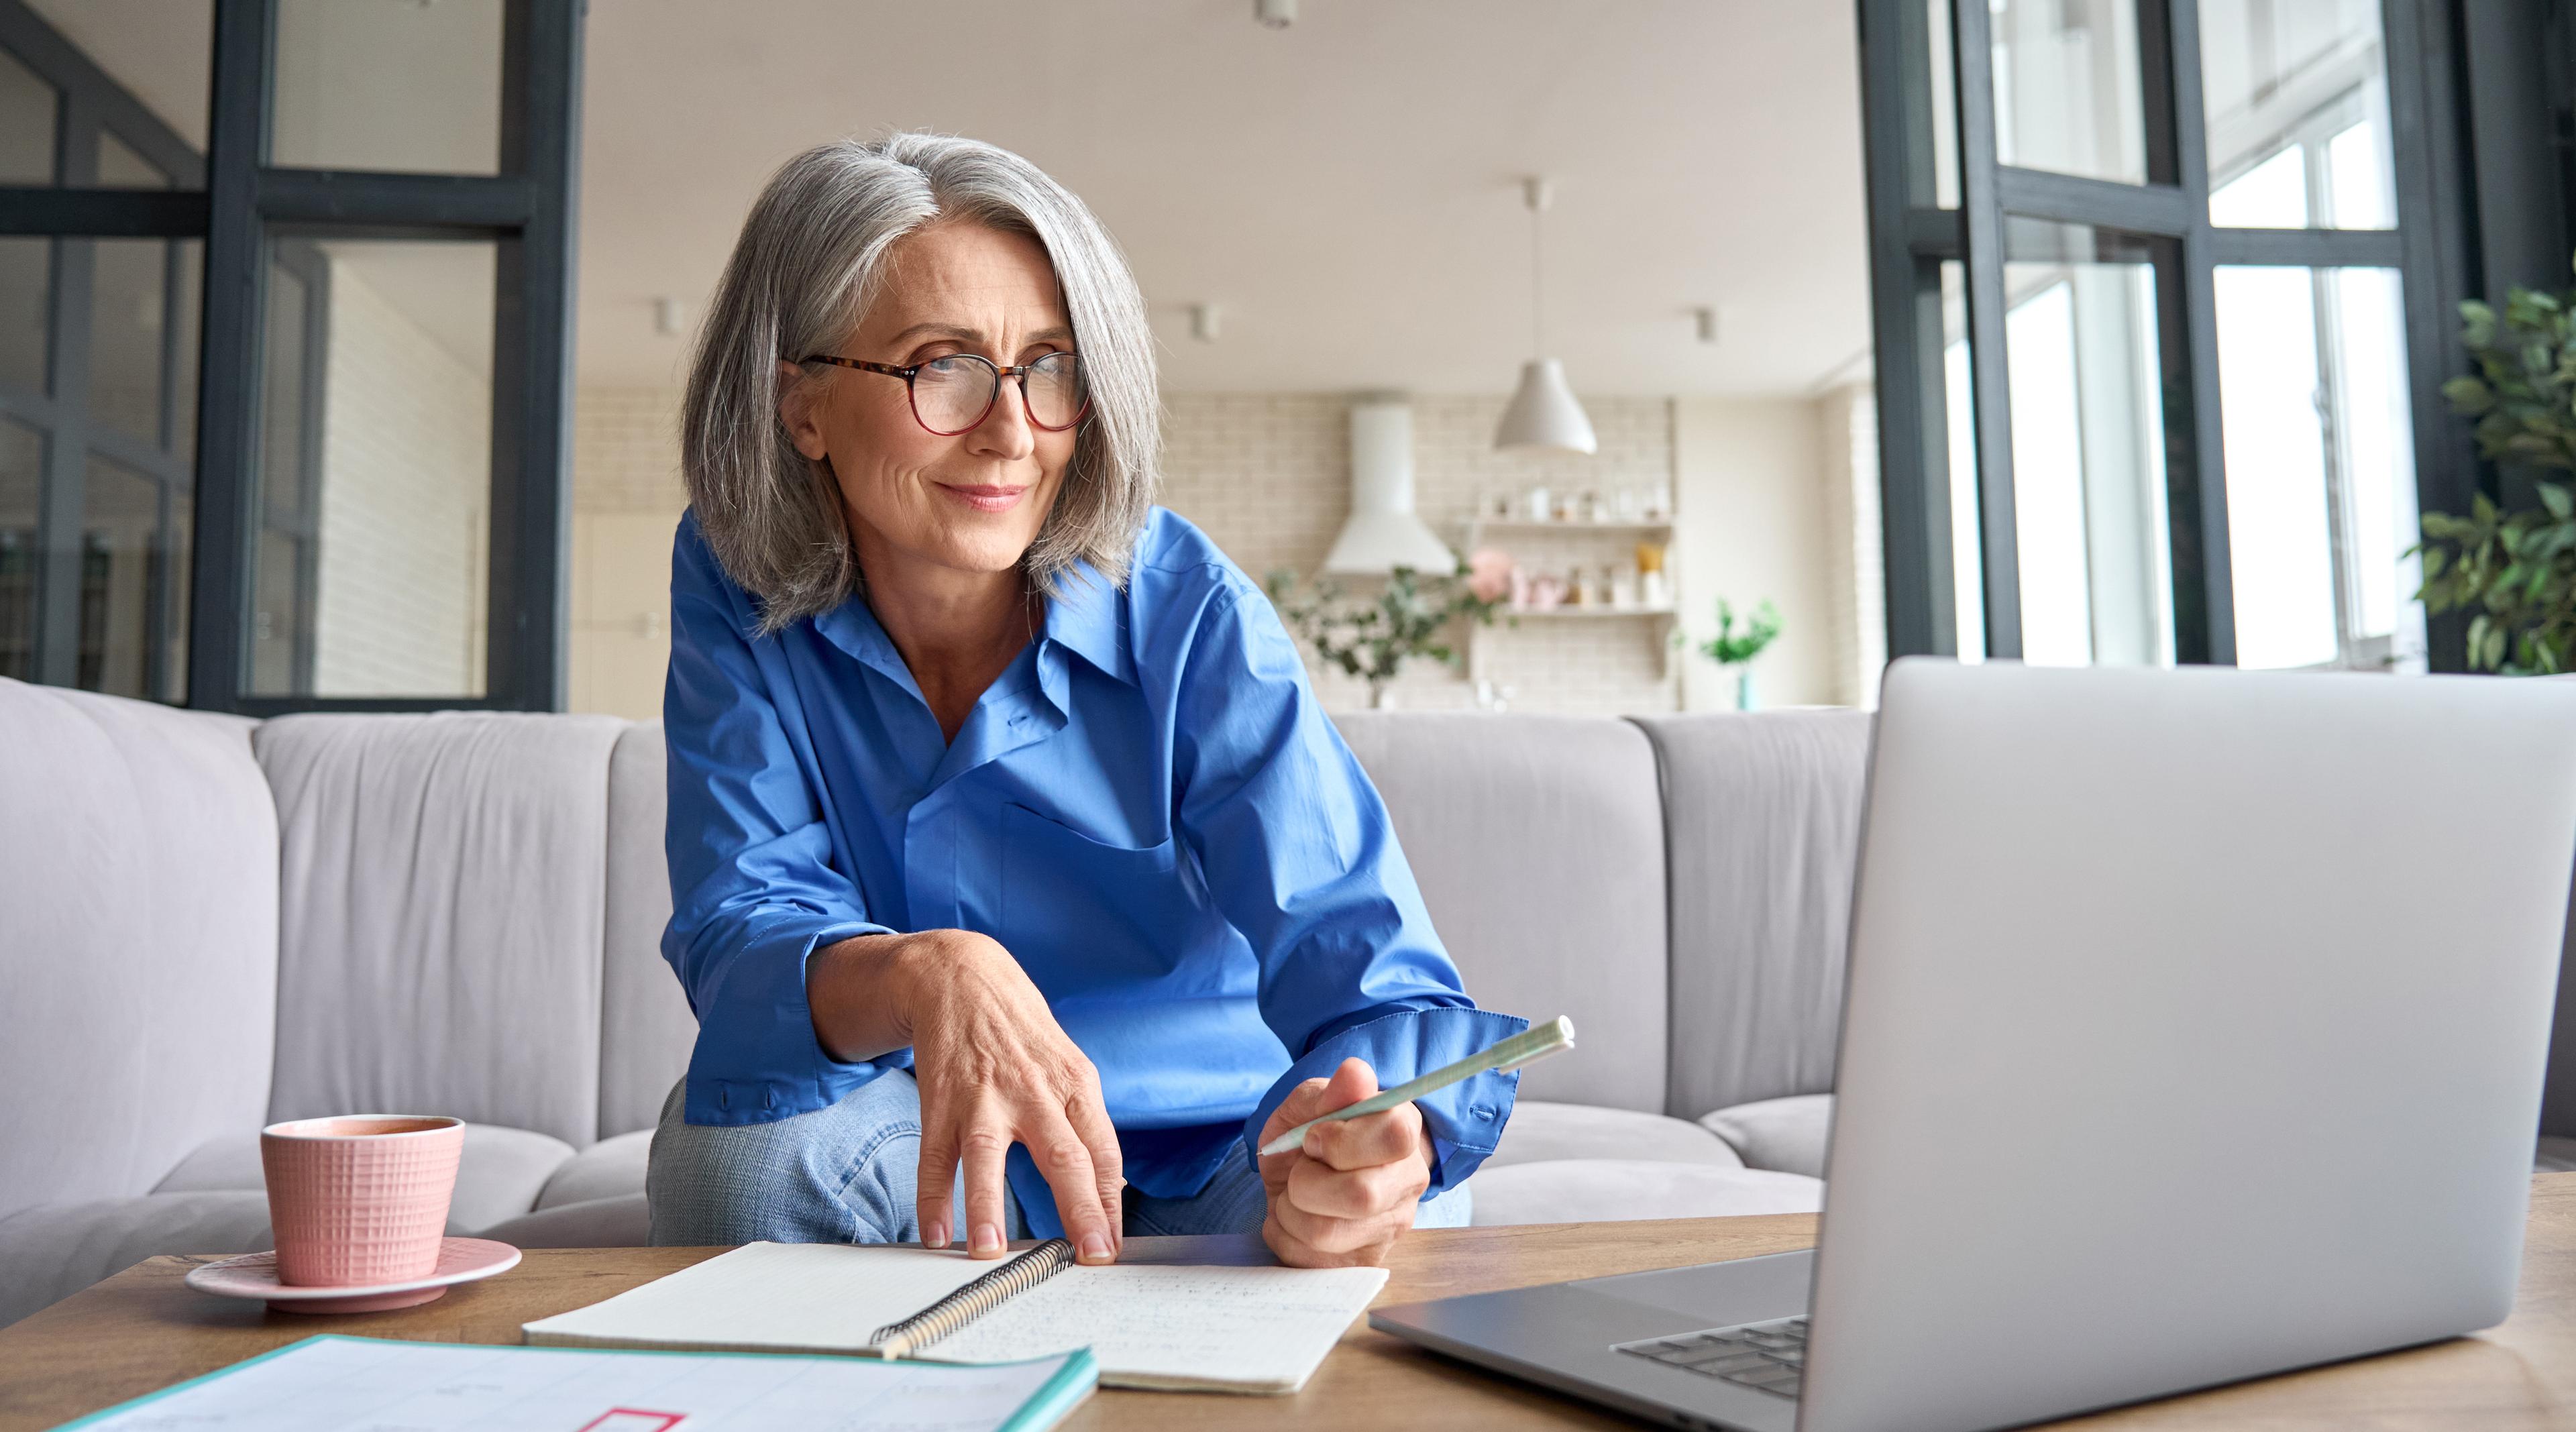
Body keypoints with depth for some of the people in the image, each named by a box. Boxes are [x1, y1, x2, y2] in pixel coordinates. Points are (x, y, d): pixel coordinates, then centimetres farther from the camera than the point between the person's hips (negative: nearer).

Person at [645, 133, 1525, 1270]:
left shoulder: (1188, 617, -19)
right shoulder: (738, 587, -11)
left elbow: (1369, 972, -27)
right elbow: (740, 933, -20)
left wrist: (1376, 1133, -51)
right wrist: (923, 975, -44)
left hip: (1203, 1162, -2)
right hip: (933, 1165, 2)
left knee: (1390, 1198, -31)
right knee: (734, 1137, -28)